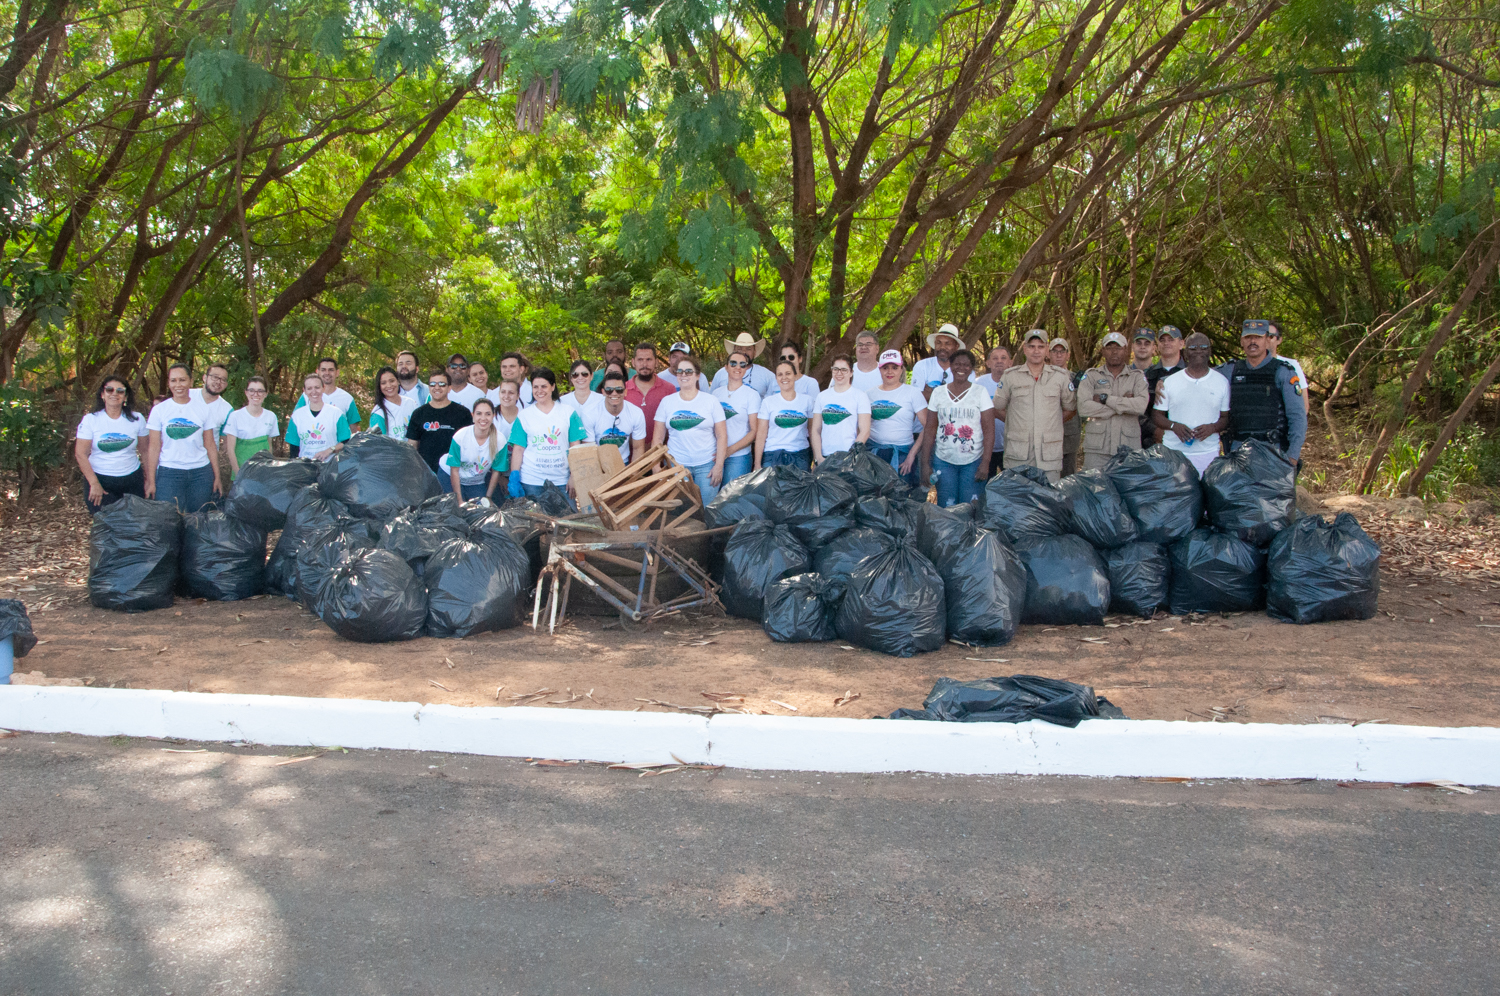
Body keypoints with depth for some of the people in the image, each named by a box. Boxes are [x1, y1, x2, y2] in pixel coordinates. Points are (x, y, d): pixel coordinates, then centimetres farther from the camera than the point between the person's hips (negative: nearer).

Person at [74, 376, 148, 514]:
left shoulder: (137, 419, 3)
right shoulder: (90, 420, -3)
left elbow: (145, 450, 8)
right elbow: (81, 454, -6)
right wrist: (94, 484, -11)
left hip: (132, 479, 2)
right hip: (100, 480, -2)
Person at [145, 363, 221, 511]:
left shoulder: (202, 409, 6)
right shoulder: (159, 410, 3)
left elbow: (210, 446, 8)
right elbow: (154, 448, 2)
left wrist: (217, 477, 4)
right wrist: (151, 482, -2)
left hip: (200, 472, 1)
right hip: (169, 473, -1)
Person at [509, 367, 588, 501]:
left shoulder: (568, 413, 6)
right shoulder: (524, 415, 6)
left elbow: (575, 447, 4)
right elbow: (518, 450, 4)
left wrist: (574, 476, -3)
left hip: (561, 480, 0)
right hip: (531, 481, 0)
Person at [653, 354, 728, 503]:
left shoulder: (711, 401, 3)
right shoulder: (667, 402, 8)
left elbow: (722, 436, 2)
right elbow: (658, 438, 9)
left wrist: (719, 466, -6)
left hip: (707, 465, -1)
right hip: (675, 465, 1)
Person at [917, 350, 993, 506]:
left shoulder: (980, 392, 1)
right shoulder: (938, 392, 6)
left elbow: (989, 429, -3)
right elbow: (929, 429, 6)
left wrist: (985, 462, -11)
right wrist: (925, 463, 0)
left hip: (973, 462, -1)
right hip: (943, 461, 1)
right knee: (945, 509, 1)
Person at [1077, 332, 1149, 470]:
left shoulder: (1137, 377, 12)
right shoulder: (1091, 375, 9)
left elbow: (1141, 405, -8)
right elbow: (1083, 407, -8)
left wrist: (1106, 399, -7)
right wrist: (1124, 405, -5)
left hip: (1128, 448, 1)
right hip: (1097, 448, -1)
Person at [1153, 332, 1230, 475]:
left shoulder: (1222, 382, 10)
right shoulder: (1169, 381, 7)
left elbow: (1225, 418, 12)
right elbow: (1156, 415, 9)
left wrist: (1212, 427, -10)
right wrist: (1174, 426, -11)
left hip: (1208, 453, 0)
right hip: (1173, 451, 0)